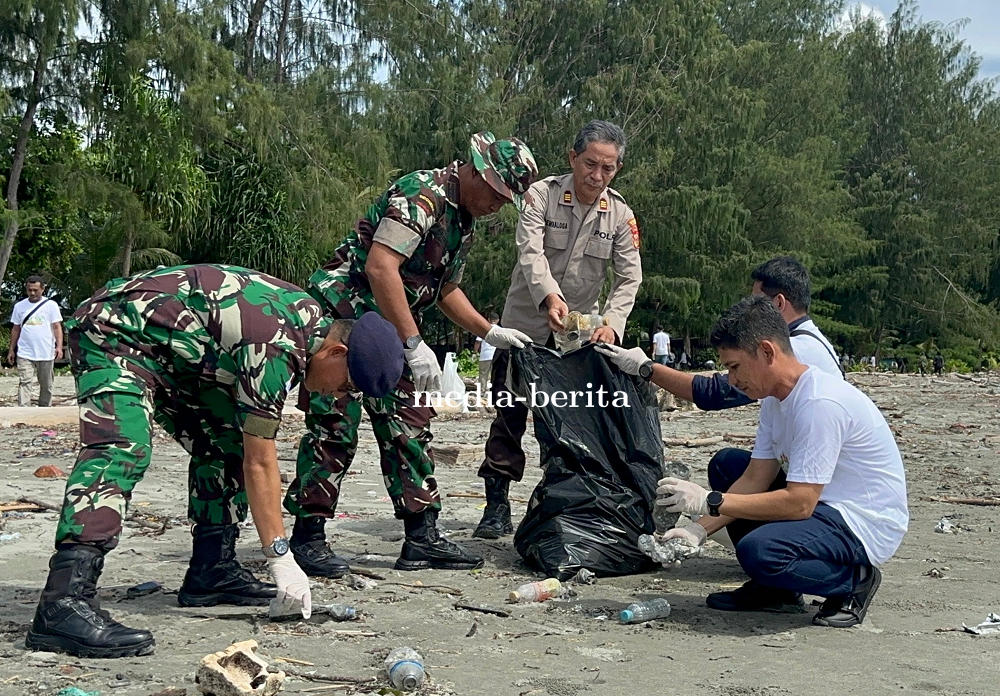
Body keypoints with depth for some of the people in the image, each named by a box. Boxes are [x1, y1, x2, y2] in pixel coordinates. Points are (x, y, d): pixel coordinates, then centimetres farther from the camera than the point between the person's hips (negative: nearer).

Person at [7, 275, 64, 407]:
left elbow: (57, 327, -3)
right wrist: (11, 350, 12)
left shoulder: (51, 305, 0)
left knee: (46, 385, 9)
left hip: (46, 354, -1)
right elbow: (16, 329, 14)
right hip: (25, 354, 1)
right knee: (24, 382, -9)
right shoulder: (19, 306, 8)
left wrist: (59, 346, -15)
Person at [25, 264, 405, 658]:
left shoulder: (311, 317, 0)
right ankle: (63, 604, -40)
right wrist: (280, 559, -20)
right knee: (123, 448, -30)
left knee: (224, 444, 6)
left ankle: (212, 571, 12)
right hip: (113, 332, -10)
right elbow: (259, 463, -25)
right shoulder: (275, 348, -28)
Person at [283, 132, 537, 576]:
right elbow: (380, 265, -27)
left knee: (409, 424, 7)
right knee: (336, 426, -9)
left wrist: (490, 333, 17)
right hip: (343, 317, -10)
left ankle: (422, 537, 11)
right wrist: (414, 344, -27)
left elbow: (445, 290, 27)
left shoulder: (464, 222, 15)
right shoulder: (423, 193, -17)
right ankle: (307, 536, 2)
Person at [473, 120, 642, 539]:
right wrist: (550, 297, -45)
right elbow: (530, 253, -25)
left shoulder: (620, 214, -2)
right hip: (527, 323, -2)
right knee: (509, 415, 0)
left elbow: (629, 277, -7)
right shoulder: (542, 195, -11)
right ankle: (497, 505, 8)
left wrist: (611, 323, -26)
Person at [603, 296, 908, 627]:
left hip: (867, 524, -10)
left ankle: (854, 580, -3)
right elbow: (756, 479, 3)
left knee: (758, 551, -33)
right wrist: (698, 529, -8)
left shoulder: (820, 403, -26)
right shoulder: (776, 398, 4)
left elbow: (799, 503, -28)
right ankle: (776, 588, 8)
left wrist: (710, 501, -24)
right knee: (725, 464, 10)